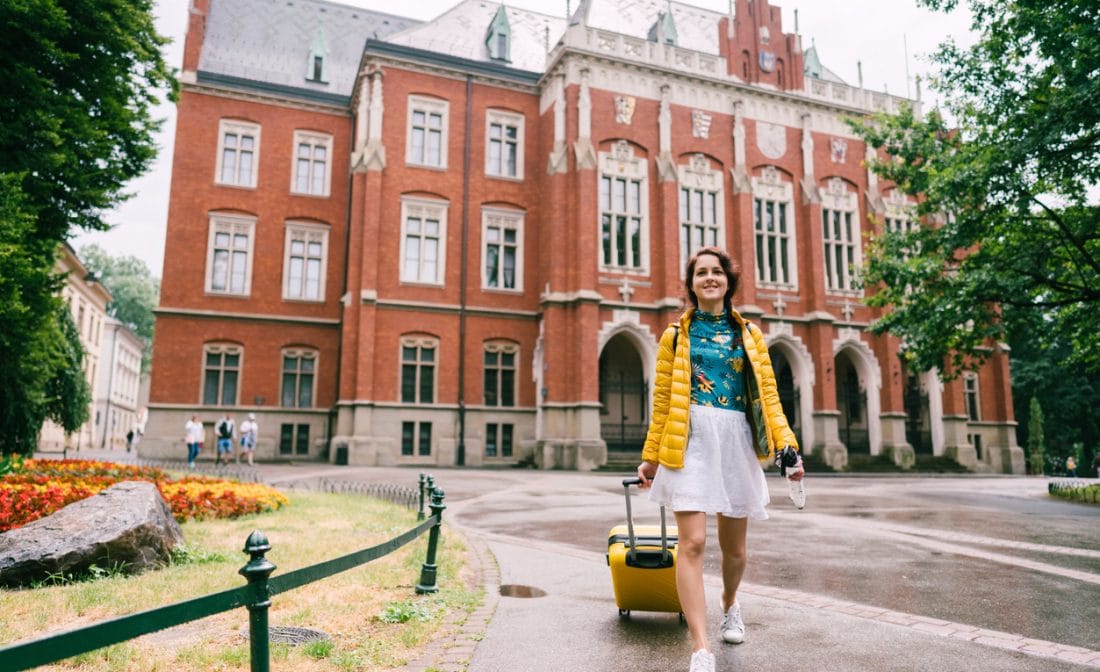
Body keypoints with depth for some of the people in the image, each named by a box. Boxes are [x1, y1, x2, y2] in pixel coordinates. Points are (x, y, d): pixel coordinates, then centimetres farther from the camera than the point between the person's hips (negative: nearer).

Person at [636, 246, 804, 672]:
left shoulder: (749, 334, 13)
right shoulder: (675, 335, 8)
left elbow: (768, 394, 6)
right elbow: (662, 401, 7)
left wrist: (786, 445, -6)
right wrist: (650, 456, 7)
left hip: (736, 442, 2)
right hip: (691, 441, -2)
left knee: (734, 546, 13)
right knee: (693, 542, -14)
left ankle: (730, 604, 43)